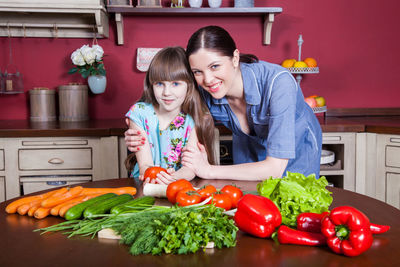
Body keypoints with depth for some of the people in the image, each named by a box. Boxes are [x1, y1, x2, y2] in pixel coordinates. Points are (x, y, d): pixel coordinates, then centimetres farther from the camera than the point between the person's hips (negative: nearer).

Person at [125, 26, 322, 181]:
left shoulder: (278, 83, -41)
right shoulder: (204, 92, -27)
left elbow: (275, 168, -42)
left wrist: (208, 171, -38)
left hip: (297, 145, -3)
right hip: (249, 145, 3)